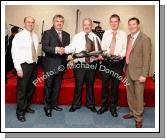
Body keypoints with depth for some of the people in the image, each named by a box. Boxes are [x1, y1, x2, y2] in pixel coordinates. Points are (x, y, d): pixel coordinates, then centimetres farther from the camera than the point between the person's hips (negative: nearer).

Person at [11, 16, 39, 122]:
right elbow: (15, 52, -11)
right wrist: (18, 68, -16)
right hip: (24, 65, -6)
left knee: (31, 88, 15)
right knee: (22, 89, 1)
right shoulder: (19, 36, -8)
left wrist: (36, 62, 5)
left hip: (34, 64, 6)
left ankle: (27, 106, 34)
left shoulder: (35, 36, 8)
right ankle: (20, 111, 17)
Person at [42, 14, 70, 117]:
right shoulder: (47, 33, -3)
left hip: (61, 64, 5)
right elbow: (44, 47, -15)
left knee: (57, 86, 15)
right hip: (50, 64, -5)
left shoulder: (66, 35, 13)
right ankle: (47, 106, 17)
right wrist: (55, 49, -27)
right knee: (48, 85, 4)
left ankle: (54, 104, 29)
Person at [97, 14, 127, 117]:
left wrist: (120, 55, -21)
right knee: (104, 85, 8)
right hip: (106, 62, 2)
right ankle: (104, 106, 24)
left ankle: (113, 107, 22)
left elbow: (125, 49, -1)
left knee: (115, 86, 7)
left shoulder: (123, 34, 4)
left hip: (118, 62, -1)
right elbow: (103, 47, 5)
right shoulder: (106, 33, 9)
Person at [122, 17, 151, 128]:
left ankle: (138, 118, 19)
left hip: (138, 71, -6)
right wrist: (125, 67, 10)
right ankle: (132, 112, 36)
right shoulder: (128, 37, 9)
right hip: (128, 70, 6)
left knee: (138, 95, 3)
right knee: (130, 94, 17)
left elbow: (147, 58, -13)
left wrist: (144, 74, -16)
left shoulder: (145, 39, -11)